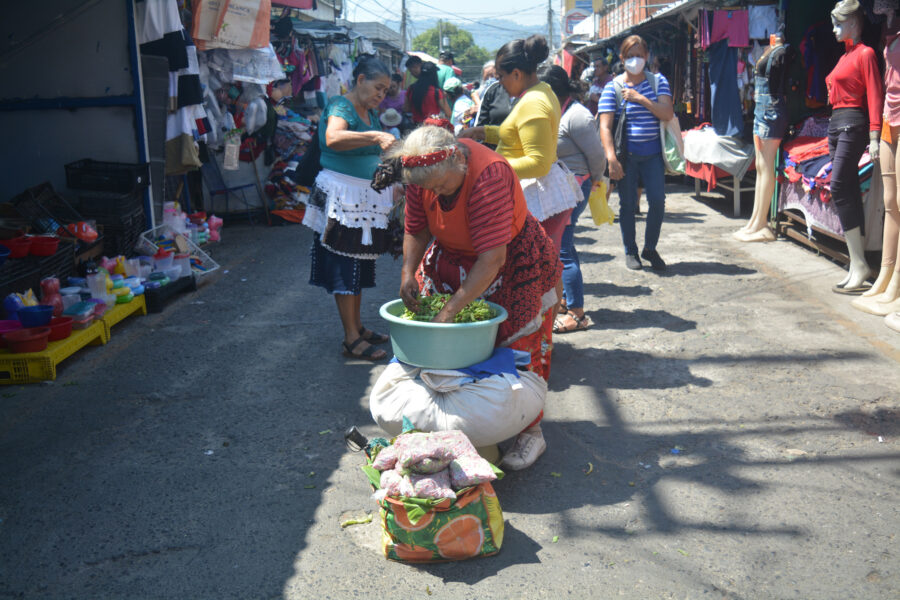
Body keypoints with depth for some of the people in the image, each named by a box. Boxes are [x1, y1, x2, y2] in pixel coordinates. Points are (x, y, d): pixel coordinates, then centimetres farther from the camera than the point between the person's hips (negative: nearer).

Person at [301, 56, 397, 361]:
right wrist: (375, 137, -43)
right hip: (342, 196, -9)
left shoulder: (371, 113, 15)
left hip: (367, 198, 9)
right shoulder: (340, 106, -12)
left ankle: (357, 326, 24)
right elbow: (333, 138, -34)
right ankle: (351, 338, -2)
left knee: (359, 264, 14)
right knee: (344, 266, -5)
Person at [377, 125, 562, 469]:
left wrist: (450, 309, -39)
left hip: (513, 259, -6)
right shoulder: (421, 174, -16)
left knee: (520, 343, -4)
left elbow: (493, 259, -38)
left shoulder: (489, 176, -37)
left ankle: (531, 433, 11)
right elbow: (416, 231, -3)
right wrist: (408, 272, -22)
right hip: (451, 256, 6)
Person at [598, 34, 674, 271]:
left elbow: (668, 114, -5)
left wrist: (640, 99, -14)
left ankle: (650, 248, 16)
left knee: (658, 200, -4)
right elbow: (605, 127, -6)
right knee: (627, 203, 4)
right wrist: (612, 158, -15)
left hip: (652, 153, 2)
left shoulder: (658, 81, 7)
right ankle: (630, 251, 20)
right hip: (626, 154, -1)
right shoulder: (613, 86, 1)